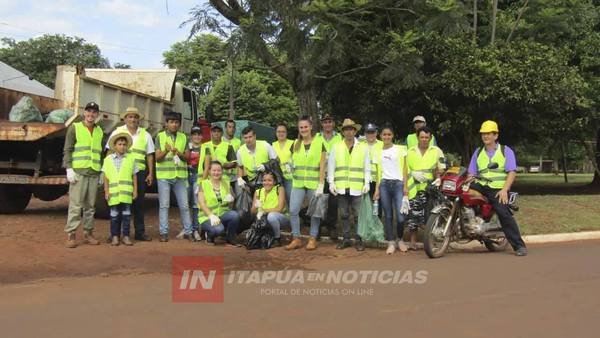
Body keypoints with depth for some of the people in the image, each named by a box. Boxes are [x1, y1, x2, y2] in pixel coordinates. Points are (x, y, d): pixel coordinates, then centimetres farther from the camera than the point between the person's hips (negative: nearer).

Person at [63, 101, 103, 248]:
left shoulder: (99, 131, 17)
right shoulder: (75, 128, 4)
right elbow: (67, 150, -1)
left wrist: (101, 171, 15)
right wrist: (69, 169, -11)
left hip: (94, 173, 4)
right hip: (78, 171, -4)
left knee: (90, 206, 7)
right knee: (75, 205, -7)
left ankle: (88, 233, 13)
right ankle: (70, 235, -4)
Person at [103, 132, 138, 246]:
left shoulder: (131, 158, 7)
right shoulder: (108, 159, 7)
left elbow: (134, 176, 8)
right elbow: (106, 177, 7)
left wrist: (135, 190, 4)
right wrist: (106, 191, 0)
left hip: (127, 191, 0)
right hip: (113, 191, 0)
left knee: (126, 213, 3)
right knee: (114, 214, 4)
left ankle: (125, 236, 9)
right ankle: (115, 236, 12)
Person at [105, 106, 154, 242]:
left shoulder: (145, 134, 13)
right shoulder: (117, 132, 6)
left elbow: (150, 155, 12)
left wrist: (150, 173, 6)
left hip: (139, 172, 2)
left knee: (139, 202, 6)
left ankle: (140, 232, 14)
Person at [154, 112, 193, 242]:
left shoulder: (183, 137, 10)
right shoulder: (160, 136, 2)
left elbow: (187, 157, 7)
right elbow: (157, 157, -3)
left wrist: (178, 153, -12)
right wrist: (165, 151, -22)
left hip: (180, 175, 2)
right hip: (164, 175, -2)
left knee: (184, 205, 3)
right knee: (164, 205, -1)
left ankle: (188, 231, 9)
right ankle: (164, 232, 4)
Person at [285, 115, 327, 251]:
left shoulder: (319, 143, 0)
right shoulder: (295, 144, 10)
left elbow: (322, 166, -3)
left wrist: (321, 185, -9)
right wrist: (292, 166, -4)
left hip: (314, 183, -3)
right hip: (298, 183, 3)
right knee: (293, 210, -4)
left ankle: (313, 239, 13)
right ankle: (296, 239, 7)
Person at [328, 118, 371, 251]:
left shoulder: (363, 147, 7)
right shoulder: (336, 147, 9)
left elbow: (367, 167, 6)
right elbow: (331, 166, 9)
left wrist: (367, 183, -2)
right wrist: (331, 183, 1)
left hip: (357, 188, -2)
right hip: (341, 188, 2)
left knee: (358, 215, 0)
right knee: (344, 215, 8)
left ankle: (359, 240, 9)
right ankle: (346, 239, 17)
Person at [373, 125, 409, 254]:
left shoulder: (400, 149, 5)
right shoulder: (378, 152, 13)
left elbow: (404, 169, 4)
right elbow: (378, 171, 14)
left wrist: (405, 186, -4)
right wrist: (377, 189, 7)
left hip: (398, 183, -2)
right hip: (384, 184, 3)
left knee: (400, 216, -8)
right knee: (388, 215, 2)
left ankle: (400, 239, 15)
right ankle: (391, 242, 10)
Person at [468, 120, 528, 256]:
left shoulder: (506, 151, 9)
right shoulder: (478, 152, 20)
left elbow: (512, 172, -1)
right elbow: (472, 173, 15)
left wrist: (504, 190, -15)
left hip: (498, 189, -4)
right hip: (481, 186, 4)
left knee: (504, 214, -20)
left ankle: (519, 245, -13)